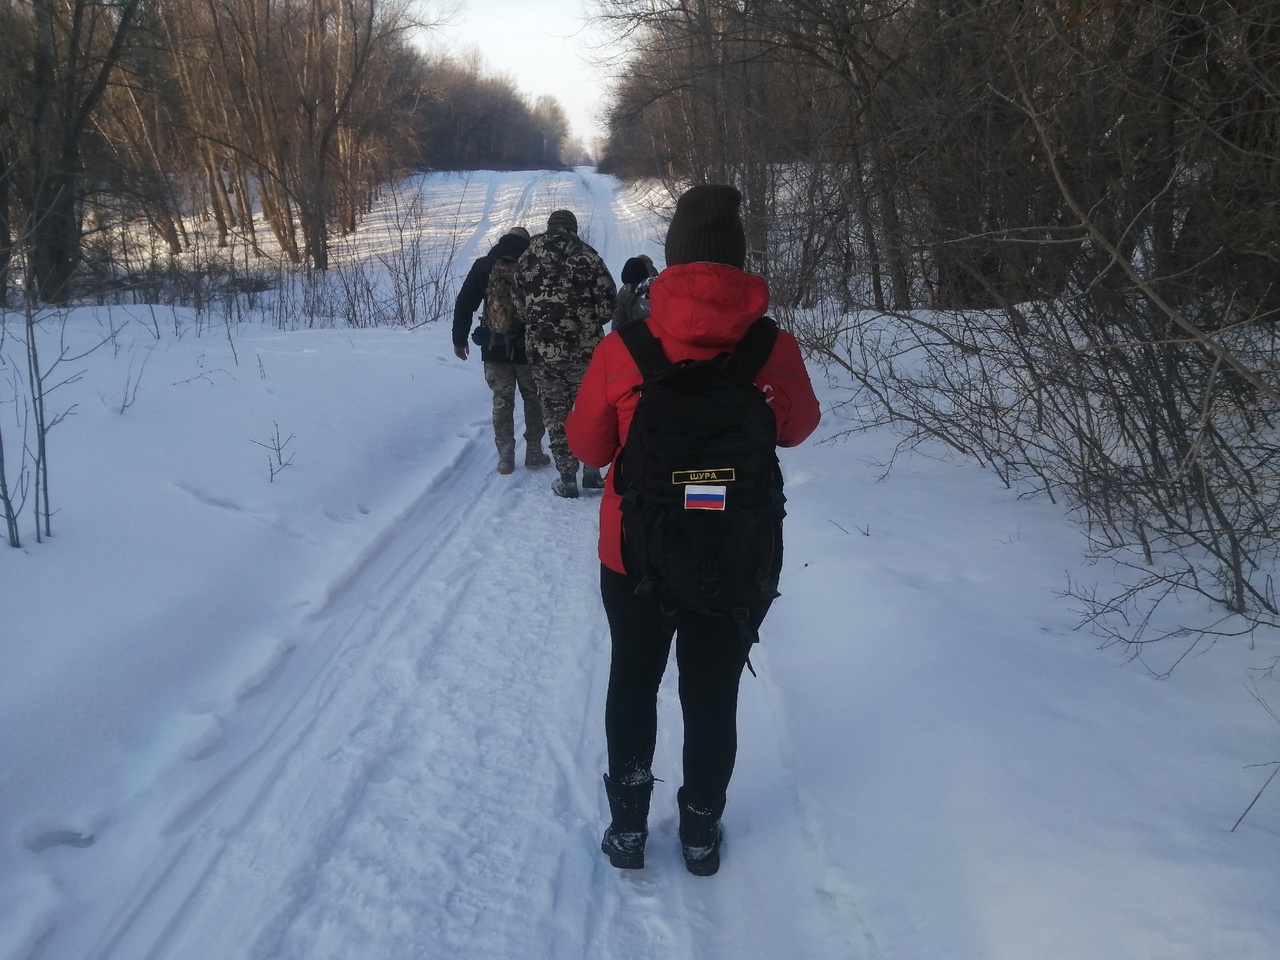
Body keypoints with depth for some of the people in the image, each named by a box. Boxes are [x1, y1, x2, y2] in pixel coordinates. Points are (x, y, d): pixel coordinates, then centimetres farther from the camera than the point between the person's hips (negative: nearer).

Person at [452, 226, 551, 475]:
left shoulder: (483, 267, 1)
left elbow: (464, 305, 2)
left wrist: (459, 339, 9)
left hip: (495, 349, 1)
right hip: (529, 348, -1)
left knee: (502, 402, 8)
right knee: (533, 400, 13)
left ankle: (505, 458, 7)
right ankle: (534, 452, 16)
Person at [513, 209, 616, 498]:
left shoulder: (527, 259, 3)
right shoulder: (586, 256, -5)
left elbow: (520, 308, 8)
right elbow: (607, 304, -7)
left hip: (541, 352, 2)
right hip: (584, 349, -2)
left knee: (556, 415, 10)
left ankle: (567, 479, 12)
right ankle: (591, 471, 18)